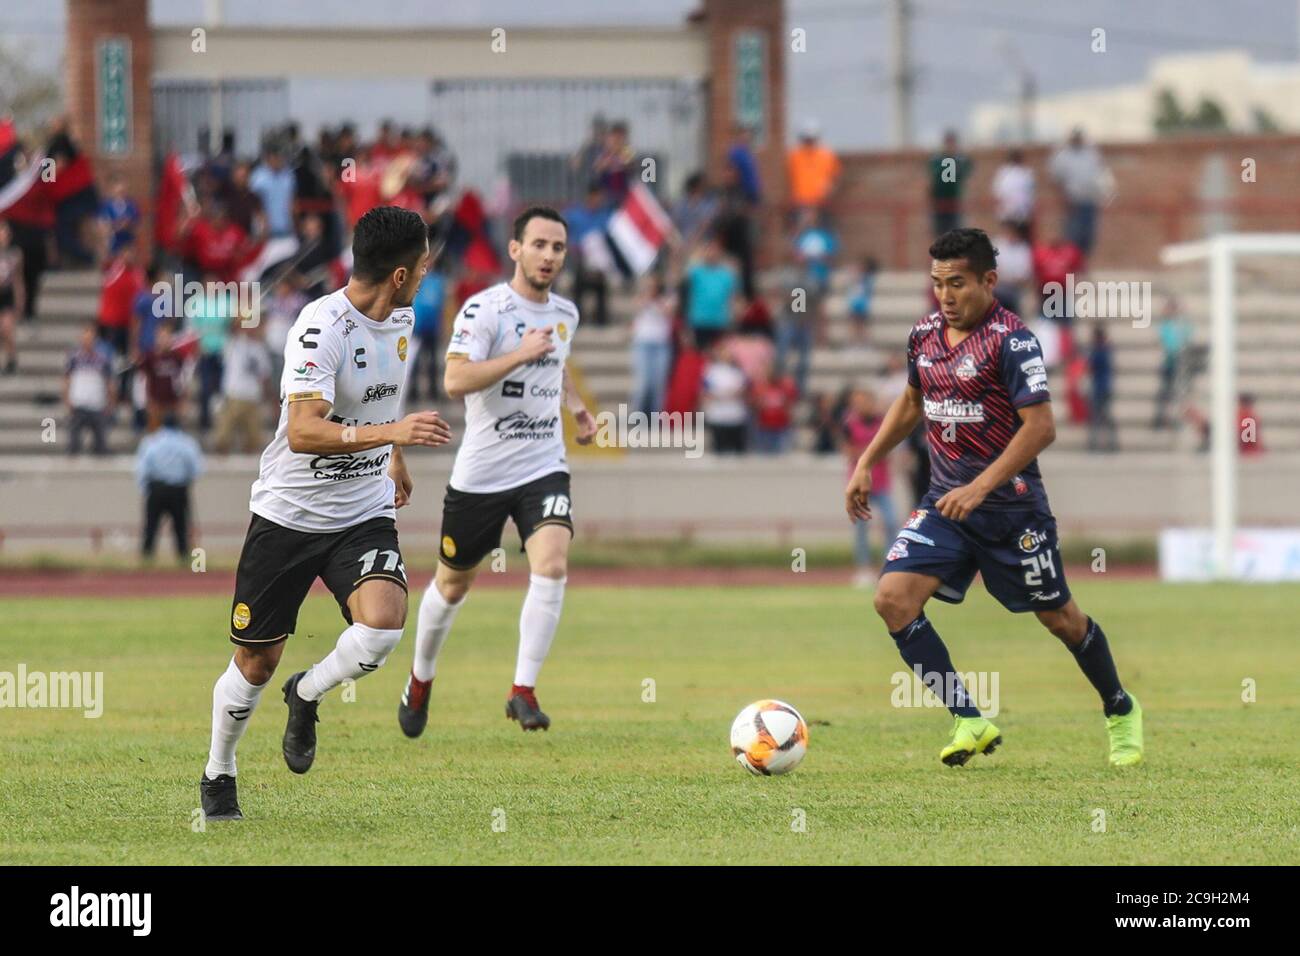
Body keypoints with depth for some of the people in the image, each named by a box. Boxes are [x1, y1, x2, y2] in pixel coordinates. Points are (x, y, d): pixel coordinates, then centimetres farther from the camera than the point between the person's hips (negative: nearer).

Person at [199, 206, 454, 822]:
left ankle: (307, 696, 9)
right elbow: (303, 432, -32)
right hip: (288, 513, -5)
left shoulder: (400, 320, 3)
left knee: (382, 627, -22)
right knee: (255, 662, 5)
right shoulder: (323, 328, -22)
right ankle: (218, 776, 30)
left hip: (364, 513, 5)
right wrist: (389, 433, -42)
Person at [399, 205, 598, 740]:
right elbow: (455, 381, -25)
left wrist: (575, 407, 13)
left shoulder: (565, 314, 8)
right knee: (453, 584, 12)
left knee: (552, 567, -21)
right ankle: (420, 680, 37)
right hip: (480, 472, -4)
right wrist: (519, 355, -30)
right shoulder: (485, 309, -13)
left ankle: (523, 691, -15)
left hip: (543, 469, 4)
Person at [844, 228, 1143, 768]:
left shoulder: (1011, 339, -17)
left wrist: (979, 488, -27)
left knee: (1058, 617, 8)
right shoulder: (925, 335, 5)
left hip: (1012, 505, -6)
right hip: (945, 503, 6)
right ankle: (970, 722, -8)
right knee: (893, 598, -14)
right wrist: (866, 465, 18)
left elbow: (1040, 427, -22)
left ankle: (1121, 712, 34)